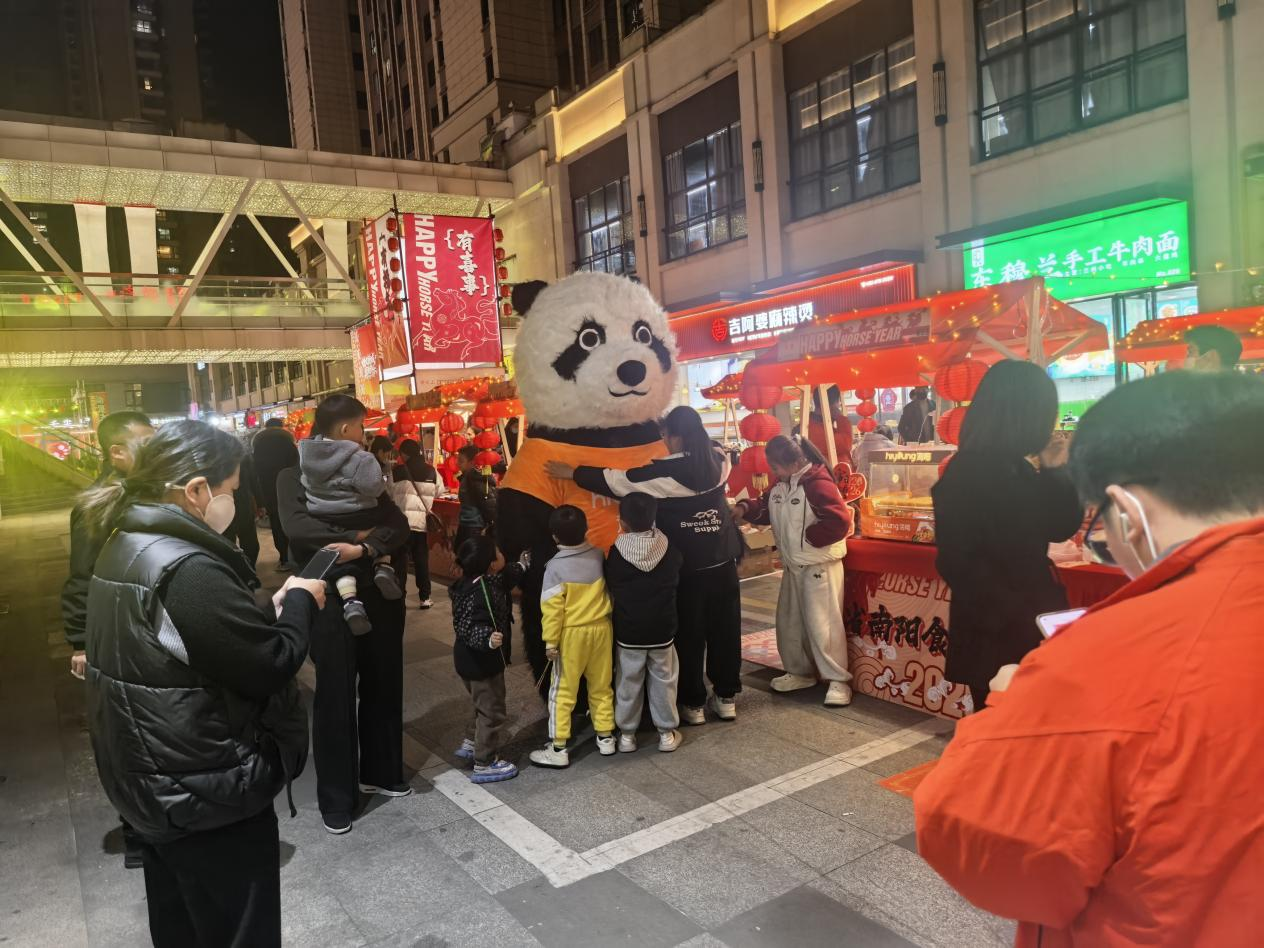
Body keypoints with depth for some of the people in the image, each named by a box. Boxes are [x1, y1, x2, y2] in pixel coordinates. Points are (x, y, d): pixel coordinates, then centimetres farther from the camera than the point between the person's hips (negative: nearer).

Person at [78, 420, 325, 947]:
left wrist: (271, 612, 2)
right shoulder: (187, 570, -28)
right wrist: (299, 602, -9)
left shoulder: (126, 547, 4)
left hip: (153, 780, 10)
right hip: (205, 790, -10)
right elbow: (273, 665, -24)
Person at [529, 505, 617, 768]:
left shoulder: (555, 566, -16)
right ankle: (605, 737, 27)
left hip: (572, 633, -4)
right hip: (601, 628, 5)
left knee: (563, 691, 5)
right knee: (601, 686, 17)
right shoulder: (599, 556, -3)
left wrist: (550, 641, -8)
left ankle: (558, 748, 9)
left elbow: (552, 608, -15)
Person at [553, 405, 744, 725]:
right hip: (722, 558, 5)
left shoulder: (669, 470, -18)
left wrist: (573, 472, -5)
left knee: (688, 632, 8)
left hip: (687, 563, -5)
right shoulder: (719, 460, -2)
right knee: (725, 627, 14)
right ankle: (726, 698, 25)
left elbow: (619, 481, -14)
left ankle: (693, 703, 19)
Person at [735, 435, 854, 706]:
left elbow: (839, 522, -28)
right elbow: (766, 507, 16)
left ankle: (838, 680, 5)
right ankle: (801, 672, 31)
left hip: (819, 566, -9)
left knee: (822, 623, -6)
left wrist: (808, 537, -19)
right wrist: (746, 509, -5)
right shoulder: (780, 484, 7)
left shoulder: (818, 484, -21)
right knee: (789, 621, 16)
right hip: (793, 565, 9)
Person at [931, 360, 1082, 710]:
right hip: (995, 639, -8)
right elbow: (958, 563, -22)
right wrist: (1018, 620, -22)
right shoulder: (966, 475, -17)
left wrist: (1055, 471, 0)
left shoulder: (1018, 469, 7)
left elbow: (1062, 528, 13)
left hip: (1032, 628, 8)